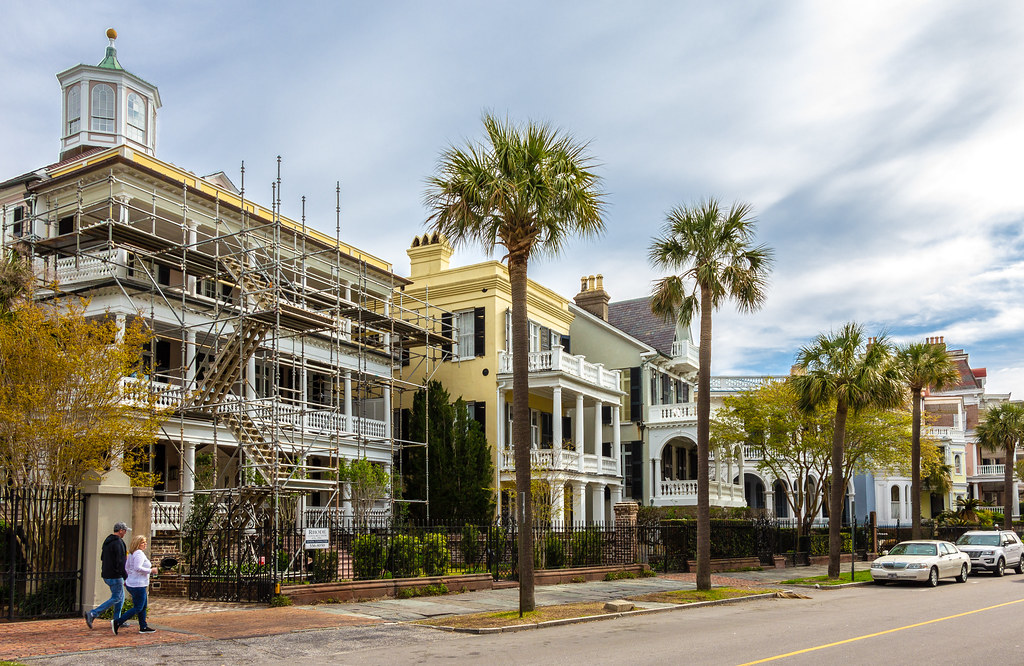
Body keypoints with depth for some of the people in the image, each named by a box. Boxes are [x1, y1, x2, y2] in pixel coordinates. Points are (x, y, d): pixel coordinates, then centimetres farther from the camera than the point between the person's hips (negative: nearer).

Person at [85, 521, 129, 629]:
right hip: (115, 576, -10)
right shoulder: (118, 543, -18)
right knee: (116, 598, -3)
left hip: (106, 575, 10)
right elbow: (120, 562, -23)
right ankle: (92, 614, -10)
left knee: (121, 596, 16)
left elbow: (102, 558, 22)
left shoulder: (107, 541, 13)